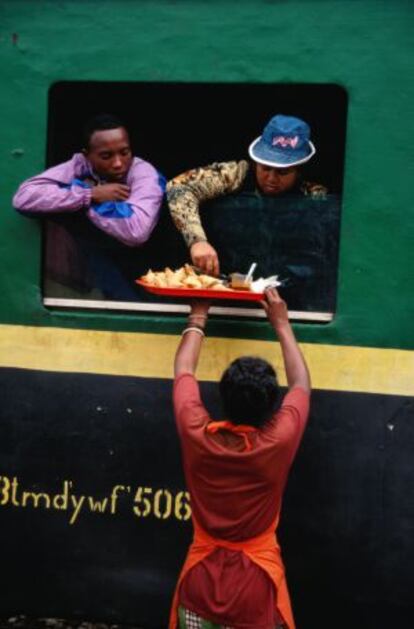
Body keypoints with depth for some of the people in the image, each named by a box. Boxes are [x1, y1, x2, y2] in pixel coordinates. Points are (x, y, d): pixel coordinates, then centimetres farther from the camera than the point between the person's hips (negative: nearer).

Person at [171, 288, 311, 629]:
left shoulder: (197, 436, -16)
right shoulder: (279, 443, -18)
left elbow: (184, 370, 3)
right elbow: (301, 383, 1)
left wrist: (198, 318, 17)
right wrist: (281, 323, 10)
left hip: (200, 583, 2)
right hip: (256, 586, -1)